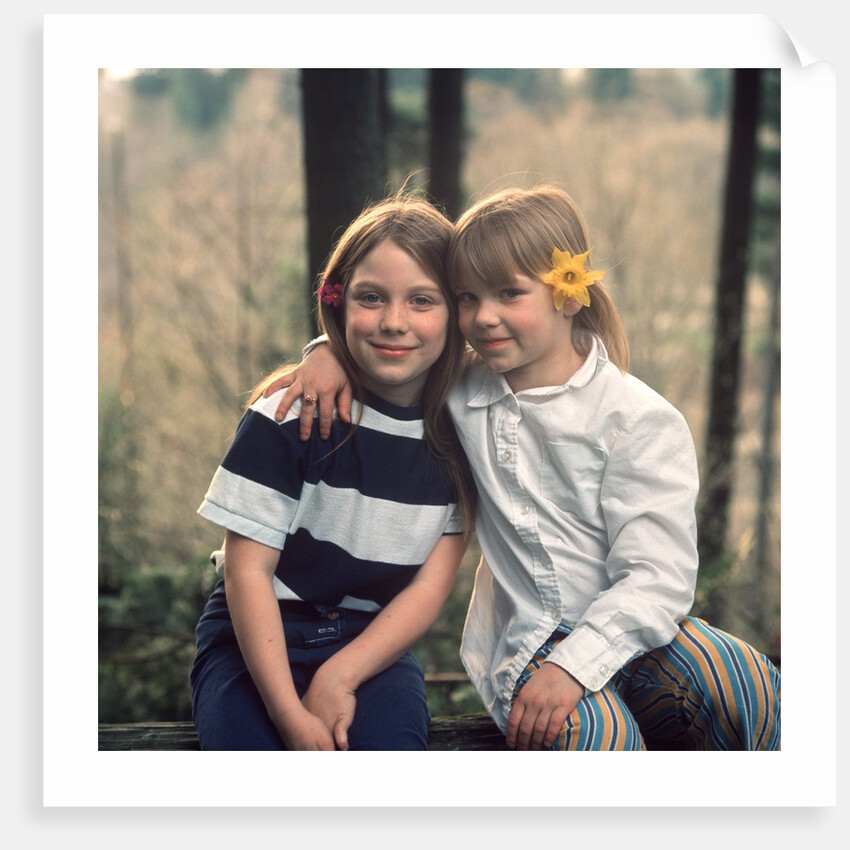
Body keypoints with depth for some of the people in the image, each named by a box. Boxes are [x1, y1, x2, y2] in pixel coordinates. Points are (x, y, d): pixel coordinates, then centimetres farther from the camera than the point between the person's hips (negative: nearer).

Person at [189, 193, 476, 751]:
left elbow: (432, 585, -3)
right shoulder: (289, 414, -11)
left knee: (393, 739, -28)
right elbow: (248, 569, -11)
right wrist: (290, 714, -19)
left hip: (374, 642, 2)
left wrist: (339, 676, -16)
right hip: (259, 640, -2)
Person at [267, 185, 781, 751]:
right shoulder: (462, 395, 2)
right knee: (595, 729, -34)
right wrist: (332, 350, -1)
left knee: (747, 686, -30)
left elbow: (656, 577, -14)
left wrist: (575, 662, -26)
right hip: (524, 642, 0)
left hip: (628, 629, 0)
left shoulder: (641, 421, -8)